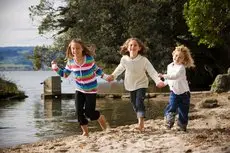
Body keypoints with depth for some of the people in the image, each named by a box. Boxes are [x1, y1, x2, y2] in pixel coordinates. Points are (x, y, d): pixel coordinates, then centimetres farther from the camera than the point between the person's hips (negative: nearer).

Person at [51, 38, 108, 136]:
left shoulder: (89, 59, -18)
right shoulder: (70, 62, -10)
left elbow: (96, 70, -1)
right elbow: (64, 74, 3)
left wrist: (105, 76, -9)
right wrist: (55, 67, -8)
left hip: (91, 90, -3)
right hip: (79, 90, 3)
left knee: (89, 113, -4)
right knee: (79, 111, -3)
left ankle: (100, 118, 29)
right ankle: (85, 131, 16)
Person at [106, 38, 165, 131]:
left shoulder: (144, 60, -22)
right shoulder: (124, 59, -13)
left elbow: (152, 71, -24)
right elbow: (120, 68, 9)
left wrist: (158, 81, -39)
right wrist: (113, 75, 2)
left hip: (141, 84, -4)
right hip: (130, 85, 4)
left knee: (139, 103, -19)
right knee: (134, 104, 11)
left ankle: (141, 123, -15)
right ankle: (140, 122, 27)